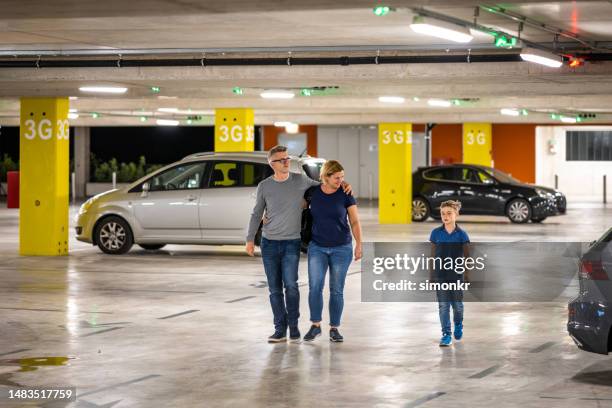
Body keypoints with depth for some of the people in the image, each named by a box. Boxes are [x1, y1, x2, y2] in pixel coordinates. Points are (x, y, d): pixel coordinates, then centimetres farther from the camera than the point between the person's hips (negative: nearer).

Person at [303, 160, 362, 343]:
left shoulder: (345, 195, -4)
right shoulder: (312, 192, -1)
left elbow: (355, 222, 1)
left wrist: (359, 245, -7)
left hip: (341, 248, -1)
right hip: (317, 247, 1)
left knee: (336, 289, 3)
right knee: (315, 286, -9)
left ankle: (334, 328, 14)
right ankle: (315, 326, 5)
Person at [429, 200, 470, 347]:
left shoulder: (461, 234, -5)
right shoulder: (436, 233, -1)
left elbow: (467, 256, 0)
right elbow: (433, 255, 4)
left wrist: (468, 275, -3)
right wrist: (431, 276, 4)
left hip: (457, 275, -1)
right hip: (440, 275, 1)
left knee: (457, 304, 9)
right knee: (443, 305, 0)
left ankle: (458, 325, 37)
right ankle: (446, 334, 6)